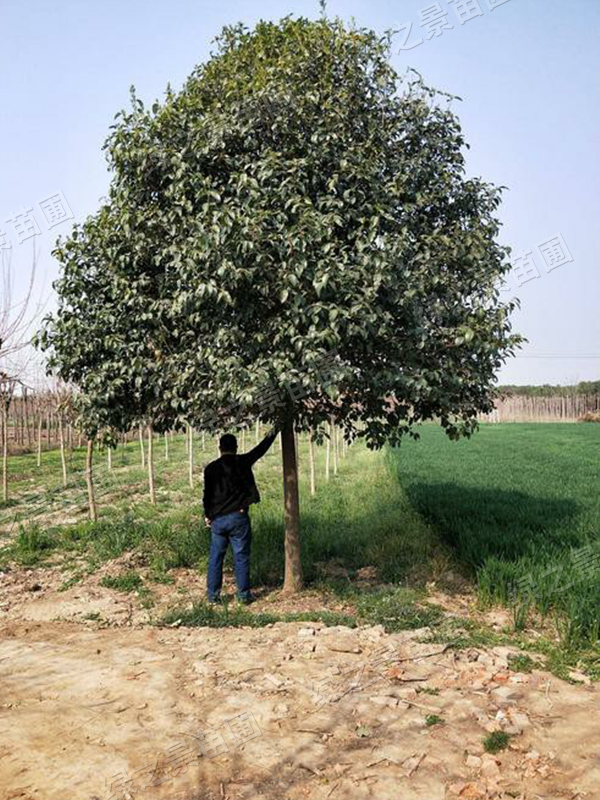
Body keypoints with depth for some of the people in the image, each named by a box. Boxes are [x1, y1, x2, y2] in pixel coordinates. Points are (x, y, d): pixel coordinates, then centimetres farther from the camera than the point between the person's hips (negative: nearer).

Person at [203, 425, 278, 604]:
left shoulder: (211, 468, -1)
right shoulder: (242, 462, -4)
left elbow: (207, 494, 2)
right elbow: (261, 449, 8)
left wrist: (207, 515, 14)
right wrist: (274, 433, 21)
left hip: (217, 519, 2)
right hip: (238, 517, -2)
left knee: (215, 557, 9)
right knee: (241, 557, 5)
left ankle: (213, 594, 12)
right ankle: (244, 594, 9)